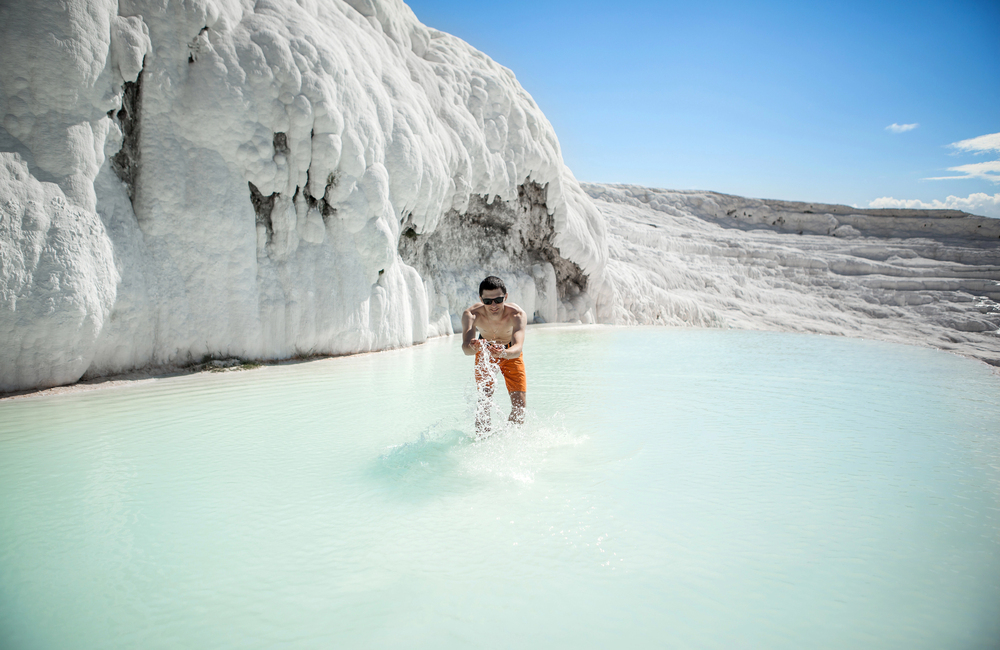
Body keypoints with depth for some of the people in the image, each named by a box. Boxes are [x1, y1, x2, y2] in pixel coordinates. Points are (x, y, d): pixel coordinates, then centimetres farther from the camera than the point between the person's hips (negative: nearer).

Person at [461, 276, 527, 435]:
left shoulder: (517, 314, -37)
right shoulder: (471, 314, -34)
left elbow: (518, 348, -50)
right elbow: (465, 347, -48)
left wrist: (503, 353, -72)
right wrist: (474, 347, -72)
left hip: (510, 352, 0)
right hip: (485, 352, 0)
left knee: (519, 402, -6)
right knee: (484, 400, -13)